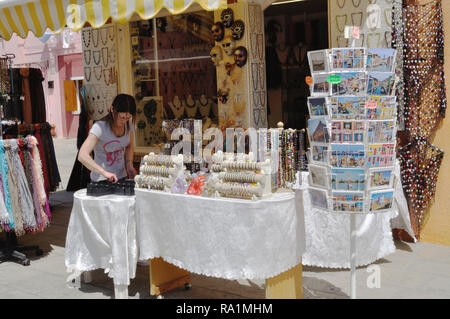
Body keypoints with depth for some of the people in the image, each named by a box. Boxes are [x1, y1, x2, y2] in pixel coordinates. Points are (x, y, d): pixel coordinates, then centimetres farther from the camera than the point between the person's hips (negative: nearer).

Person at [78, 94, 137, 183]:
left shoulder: (129, 123, -3)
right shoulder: (100, 127, -21)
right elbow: (82, 156, -30)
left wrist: (129, 165, -2)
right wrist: (105, 172, -39)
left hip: (122, 178, 5)